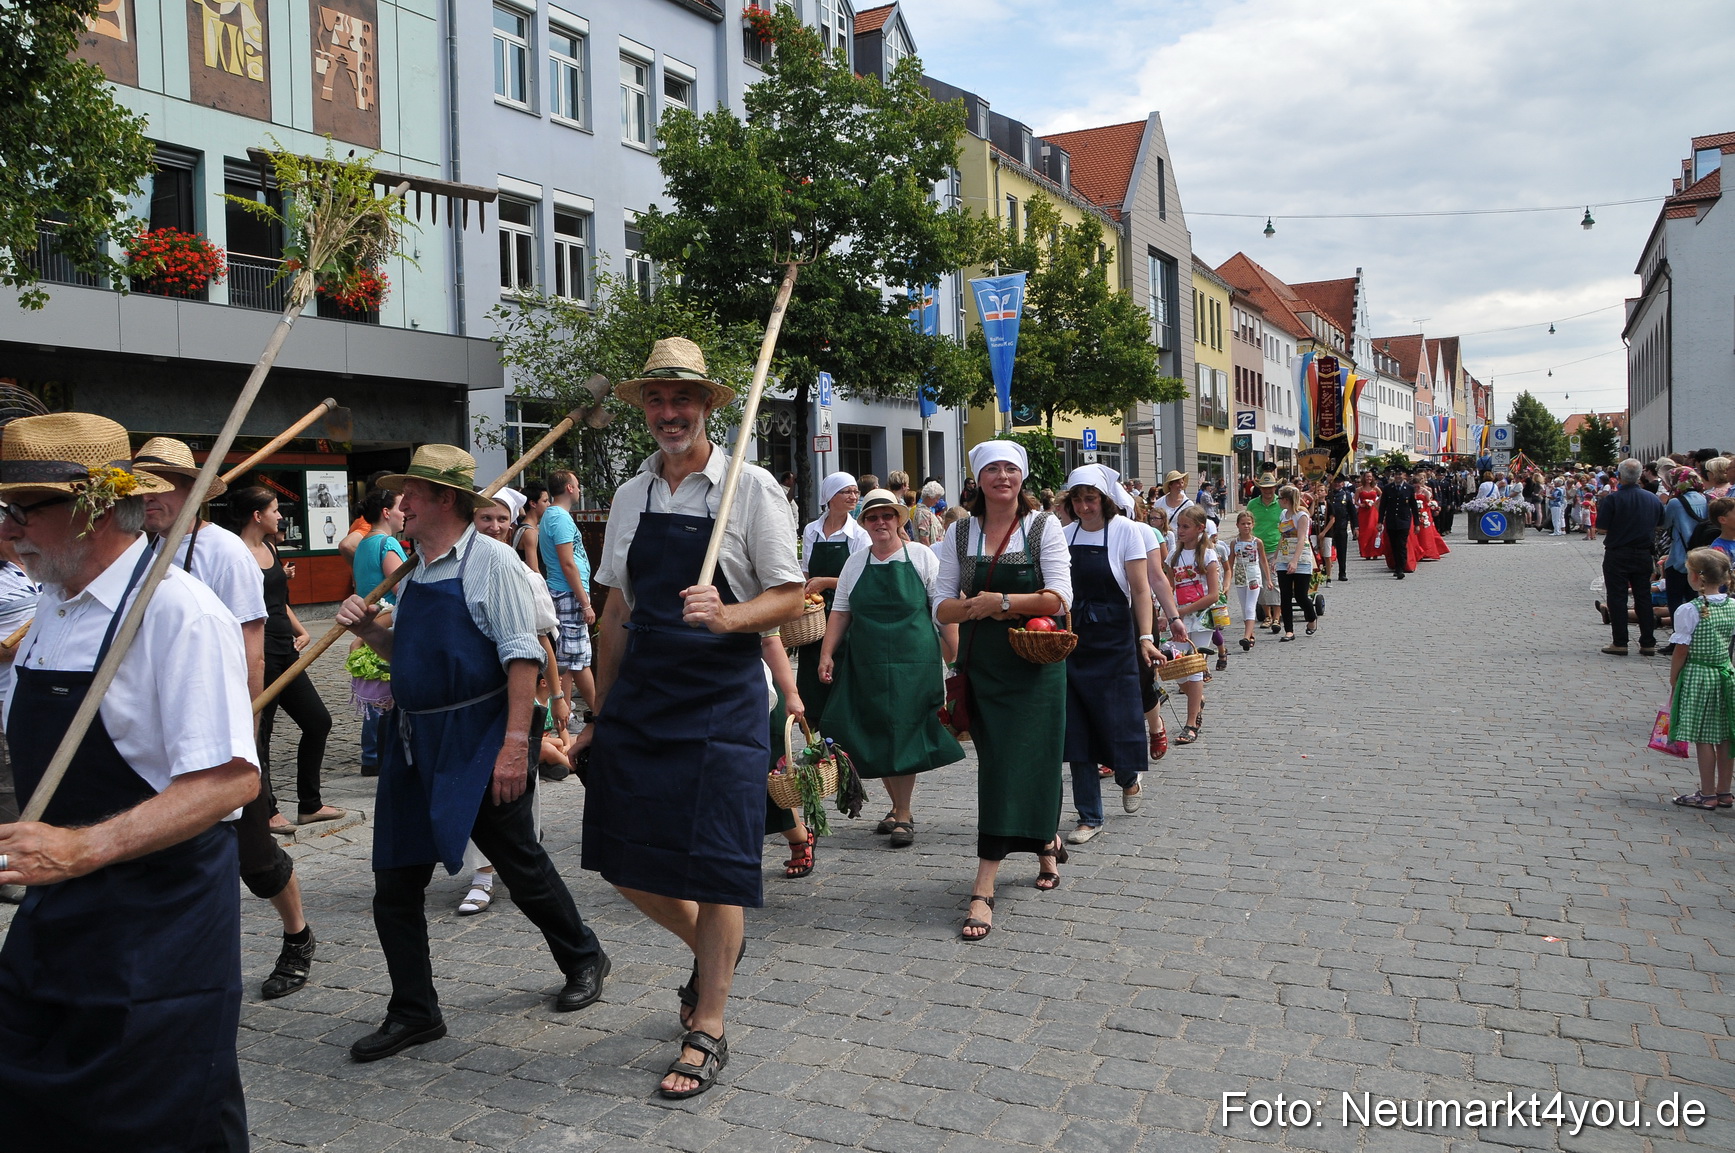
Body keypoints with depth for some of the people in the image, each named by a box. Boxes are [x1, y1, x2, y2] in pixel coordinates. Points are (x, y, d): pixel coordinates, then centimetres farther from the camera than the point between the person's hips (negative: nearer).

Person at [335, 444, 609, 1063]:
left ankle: (584, 961, 33)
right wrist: (366, 628, 3)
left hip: (479, 741, -7)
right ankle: (413, 1013, 22)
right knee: (395, 883, 7)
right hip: (414, 743, 7)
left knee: (521, 864, 8)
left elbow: (523, 656, -17)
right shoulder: (415, 571, 12)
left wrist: (515, 743, -22)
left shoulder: (489, 560, -12)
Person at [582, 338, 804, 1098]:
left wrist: (726, 617, -26)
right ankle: (710, 947, 36)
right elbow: (617, 612, 16)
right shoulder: (630, 497, 10)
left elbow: (790, 599, -7)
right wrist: (603, 708, 17)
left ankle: (707, 1030, 15)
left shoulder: (750, 487, -5)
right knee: (622, 859, 7)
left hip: (721, 699, -5)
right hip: (639, 693, 5)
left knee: (716, 863, -2)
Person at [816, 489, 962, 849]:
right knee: (874, 739, 7)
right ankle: (899, 807, 24)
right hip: (866, 665, 4)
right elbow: (840, 612, 12)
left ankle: (903, 815, 8)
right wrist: (827, 653, 2)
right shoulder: (855, 563, 11)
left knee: (903, 736, -4)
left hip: (913, 662, -4)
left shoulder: (921, 557, 1)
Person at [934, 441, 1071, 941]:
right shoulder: (960, 533, 6)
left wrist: (1003, 602, -19)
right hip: (981, 665, 3)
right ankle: (1048, 840, 34)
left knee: (1020, 762, -8)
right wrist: (974, 607, -17)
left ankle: (984, 887, -6)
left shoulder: (1044, 526, -1)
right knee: (996, 763, 6)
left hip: (1035, 662, -3)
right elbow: (942, 606, 3)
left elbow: (1059, 598, -9)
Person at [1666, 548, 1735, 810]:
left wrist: (1673, 681, -2)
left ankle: (1707, 795, 7)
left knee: (1703, 738, 1)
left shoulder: (1689, 611, -16)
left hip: (1696, 676, -6)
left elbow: (1681, 651, -12)